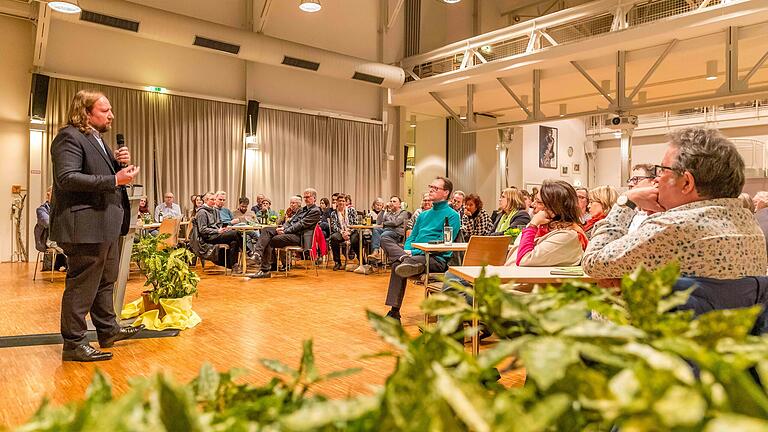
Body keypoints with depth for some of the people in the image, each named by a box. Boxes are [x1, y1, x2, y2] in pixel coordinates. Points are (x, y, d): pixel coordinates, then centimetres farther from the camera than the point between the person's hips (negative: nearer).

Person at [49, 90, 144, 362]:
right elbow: (67, 178, -23)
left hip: (105, 225, 11)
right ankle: (73, 344, 9)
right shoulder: (69, 137, -11)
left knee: (106, 281, 19)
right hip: (85, 225, -10)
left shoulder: (97, 139, 20)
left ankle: (108, 330, 33)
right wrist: (114, 180, -26)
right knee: (82, 285, -3)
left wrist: (121, 163, 5)